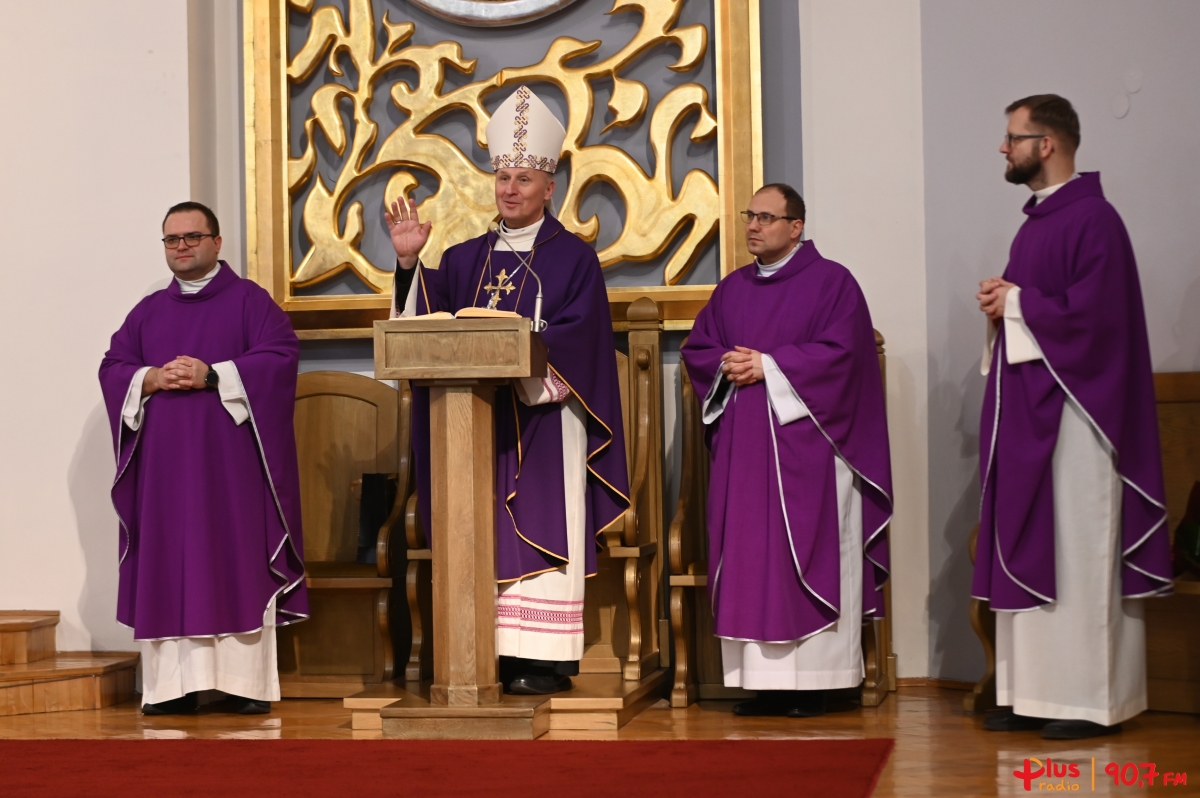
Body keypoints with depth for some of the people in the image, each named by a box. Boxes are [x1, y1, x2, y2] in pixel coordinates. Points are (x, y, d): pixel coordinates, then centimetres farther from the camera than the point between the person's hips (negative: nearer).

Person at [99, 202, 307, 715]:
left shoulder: (249, 301, 6)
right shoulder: (148, 312, 18)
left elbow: (280, 356, -7)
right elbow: (112, 368, 12)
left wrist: (212, 375, -15)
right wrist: (150, 379, -9)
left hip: (230, 459, -4)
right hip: (164, 462, 4)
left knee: (239, 566, -6)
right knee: (168, 568, -1)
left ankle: (249, 682, -4)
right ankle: (173, 685, 1)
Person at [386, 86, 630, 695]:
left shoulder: (573, 258, 2)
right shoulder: (466, 259, 16)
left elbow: (575, 338, -10)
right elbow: (425, 319, 5)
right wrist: (409, 262, -9)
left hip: (545, 417, -4)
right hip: (478, 420, 4)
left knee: (539, 532, -6)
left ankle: (543, 660, -4)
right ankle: (490, 652, 5)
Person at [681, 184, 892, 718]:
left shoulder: (831, 282, -1)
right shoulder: (733, 288, 17)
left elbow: (840, 352, -12)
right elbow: (696, 348, 16)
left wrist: (768, 366, -13)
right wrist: (728, 365, -5)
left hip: (803, 445, -6)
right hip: (742, 447, 6)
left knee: (804, 554, -5)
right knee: (749, 555, 2)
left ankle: (811, 683, -2)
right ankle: (763, 679, 5)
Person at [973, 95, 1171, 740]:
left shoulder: (1093, 219, -12)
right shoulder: (1036, 220, 17)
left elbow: (1094, 311, -22)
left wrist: (1015, 302, -12)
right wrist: (1001, 302, 2)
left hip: (1072, 412, -9)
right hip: (1025, 409, 10)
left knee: (1078, 552, -5)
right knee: (1030, 549, 9)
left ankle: (1092, 699, 1)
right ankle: (1033, 692, 13)